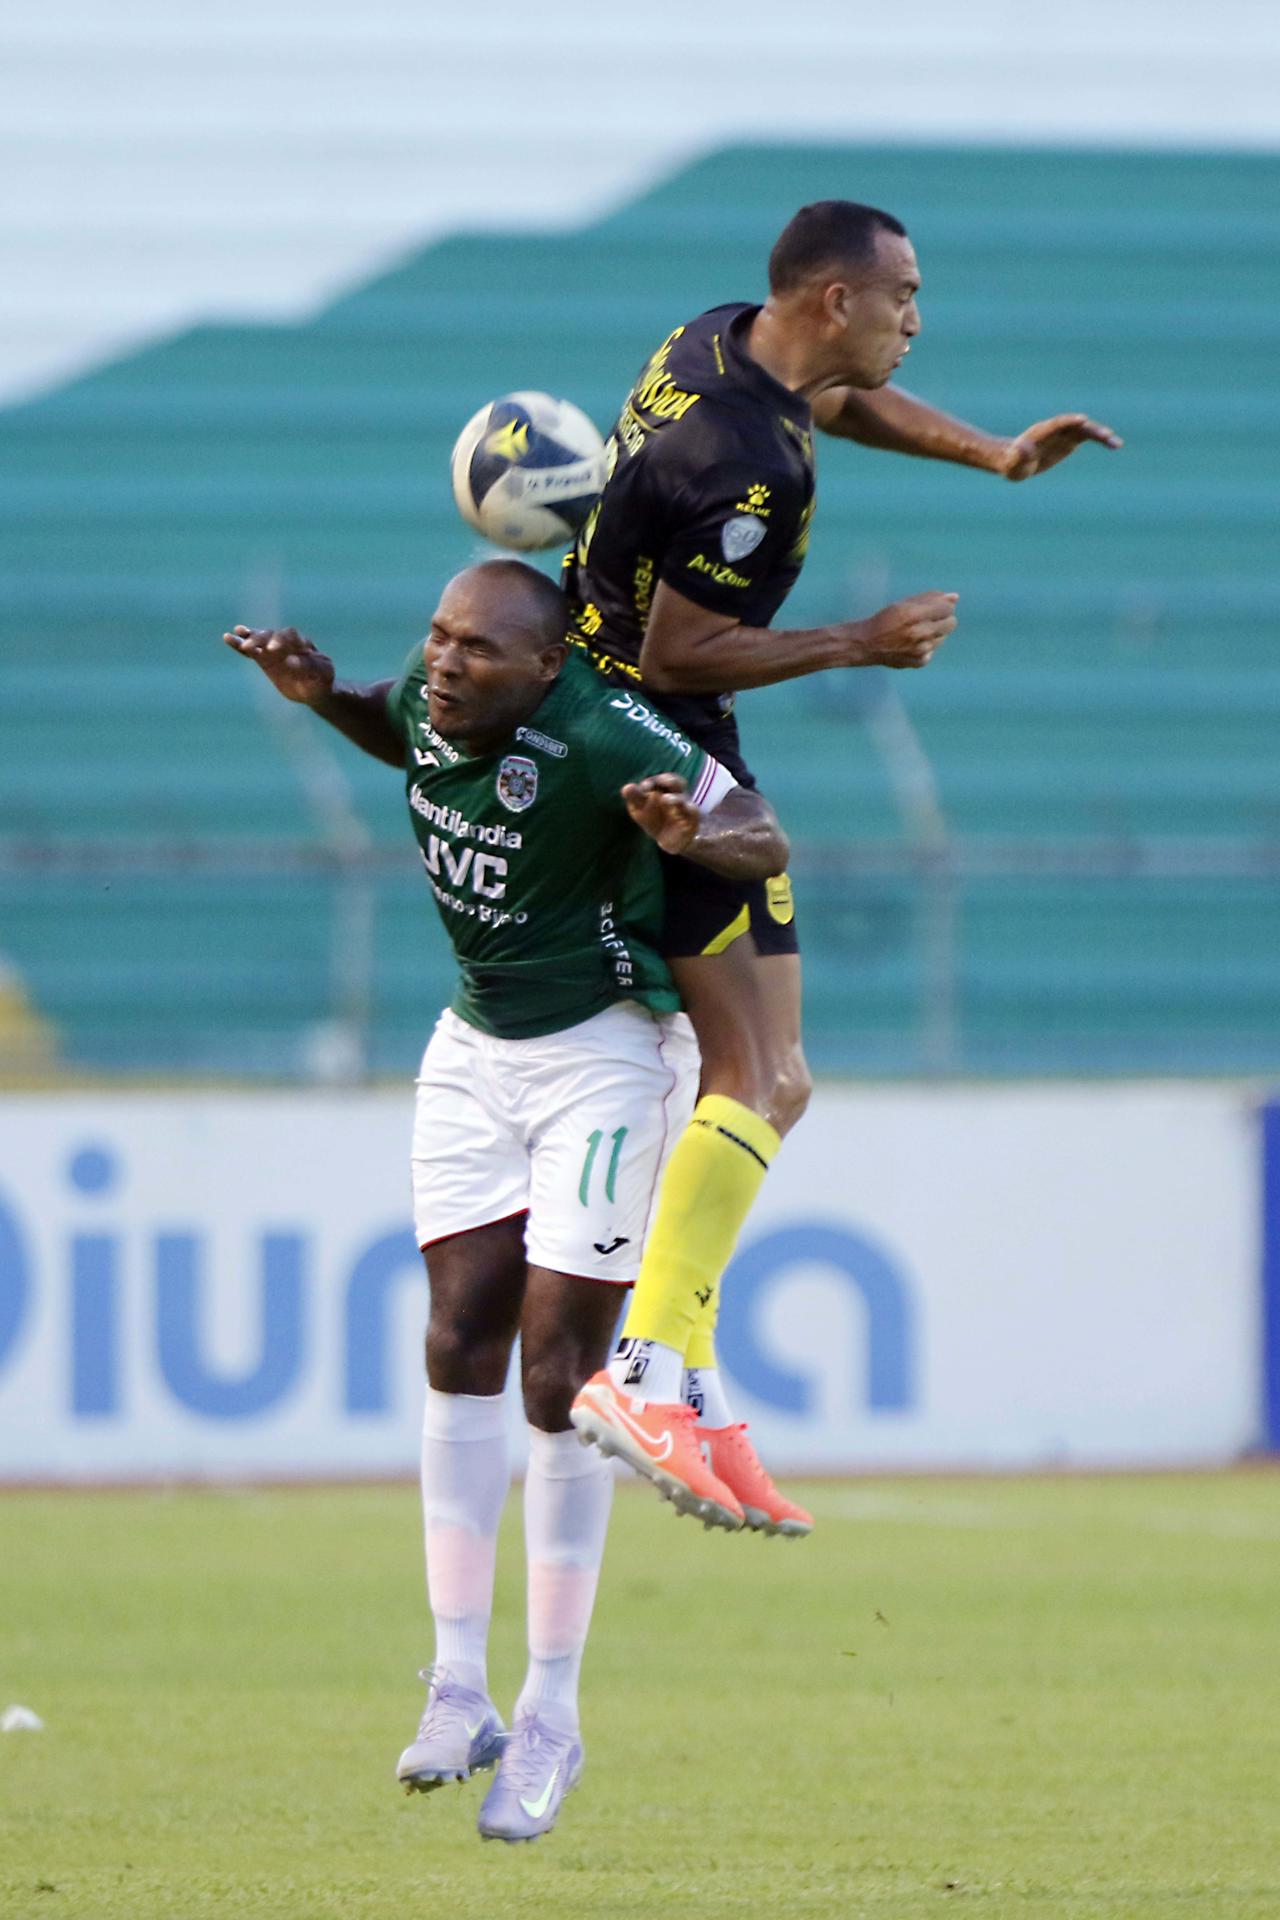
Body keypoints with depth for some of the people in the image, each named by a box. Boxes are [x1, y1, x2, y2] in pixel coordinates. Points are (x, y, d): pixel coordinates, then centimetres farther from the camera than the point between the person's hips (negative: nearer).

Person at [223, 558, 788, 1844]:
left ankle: (551, 1721, 2)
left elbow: (766, 843, -21)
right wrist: (323, 697, 1)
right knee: (461, 1341, -1)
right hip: (477, 1050, 6)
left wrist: (692, 835, -43)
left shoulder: (601, 741, -25)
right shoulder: (432, 701, -5)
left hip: (605, 1055, -6)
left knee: (558, 1376, -7)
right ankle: (459, 1689, 3)